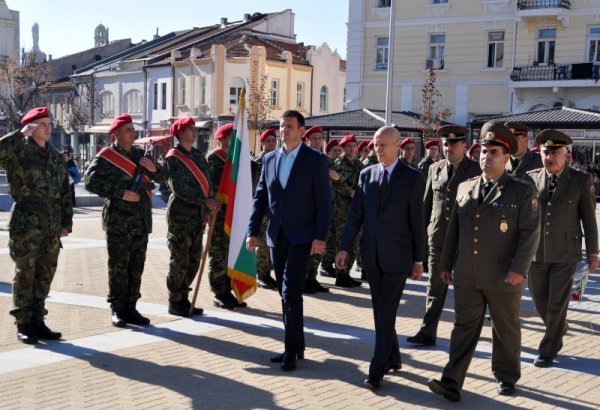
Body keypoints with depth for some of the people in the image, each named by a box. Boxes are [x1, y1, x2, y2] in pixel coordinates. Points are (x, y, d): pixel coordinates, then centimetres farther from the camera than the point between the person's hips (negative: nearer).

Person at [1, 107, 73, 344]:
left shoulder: (56, 156, 14)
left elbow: (65, 192, 16)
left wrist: (66, 222, 10)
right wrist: (21, 134, -20)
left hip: (51, 229, 6)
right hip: (26, 226, -5)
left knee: (44, 277, 10)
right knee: (25, 276, 1)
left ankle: (37, 322, 20)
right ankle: (23, 325, 10)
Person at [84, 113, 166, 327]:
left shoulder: (140, 154, 14)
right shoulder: (106, 157, -4)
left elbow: (162, 177, 18)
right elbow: (91, 181, -15)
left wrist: (154, 169, -5)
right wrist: (120, 194, -19)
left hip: (141, 221, 6)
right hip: (118, 221, -6)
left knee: (136, 268, 10)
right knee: (118, 268, 0)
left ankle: (131, 308, 18)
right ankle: (117, 310, 9)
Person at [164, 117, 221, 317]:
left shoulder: (198, 156, 14)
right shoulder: (173, 157, -8)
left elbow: (207, 182, 14)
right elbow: (179, 187, -18)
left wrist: (208, 211, 4)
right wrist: (205, 201, -23)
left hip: (198, 215, 7)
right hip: (180, 215, -7)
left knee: (194, 261, 10)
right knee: (180, 260, -2)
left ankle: (183, 298, 20)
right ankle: (174, 302, 8)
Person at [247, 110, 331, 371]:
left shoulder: (315, 160, -5)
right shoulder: (269, 159, 9)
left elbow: (324, 201, -7)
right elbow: (260, 198, 11)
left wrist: (320, 237, -14)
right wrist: (253, 231, 3)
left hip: (302, 237, -5)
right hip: (276, 237, 5)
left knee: (291, 292, -12)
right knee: (285, 294, 10)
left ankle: (292, 350, -2)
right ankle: (296, 346, 21)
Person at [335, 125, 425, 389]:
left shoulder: (412, 178, -4)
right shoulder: (366, 174, 7)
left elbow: (417, 221, -3)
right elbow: (355, 215, 7)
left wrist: (418, 259, -3)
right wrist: (344, 248, 2)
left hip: (397, 255, -4)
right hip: (371, 254, 5)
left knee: (386, 312, -5)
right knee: (380, 310, 12)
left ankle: (377, 370, 0)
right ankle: (393, 358, 28)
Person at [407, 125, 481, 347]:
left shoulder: (477, 170, -3)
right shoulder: (435, 169, 9)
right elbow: (427, 203, 12)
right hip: (437, 239, 3)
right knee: (435, 289, 7)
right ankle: (427, 333, 11)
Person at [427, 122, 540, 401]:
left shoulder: (522, 191, -3)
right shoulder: (465, 188, 10)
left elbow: (530, 233, -9)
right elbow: (454, 229, 14)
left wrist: (519, 268, -19)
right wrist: (446, 263, 12)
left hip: (503, 278, -3)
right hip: (467, 276, 3)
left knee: (506, 329, 13)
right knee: (464, 328, 2)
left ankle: (506, 377, 30)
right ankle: (452, 383, 0)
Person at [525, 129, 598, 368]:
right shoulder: (531, 179, 1)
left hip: (565, 254, -3)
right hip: (535, 252, 3)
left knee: (557, 303, 0)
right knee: (540, 300, 13)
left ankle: (548, 350, 15)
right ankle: (558, 330, 42)